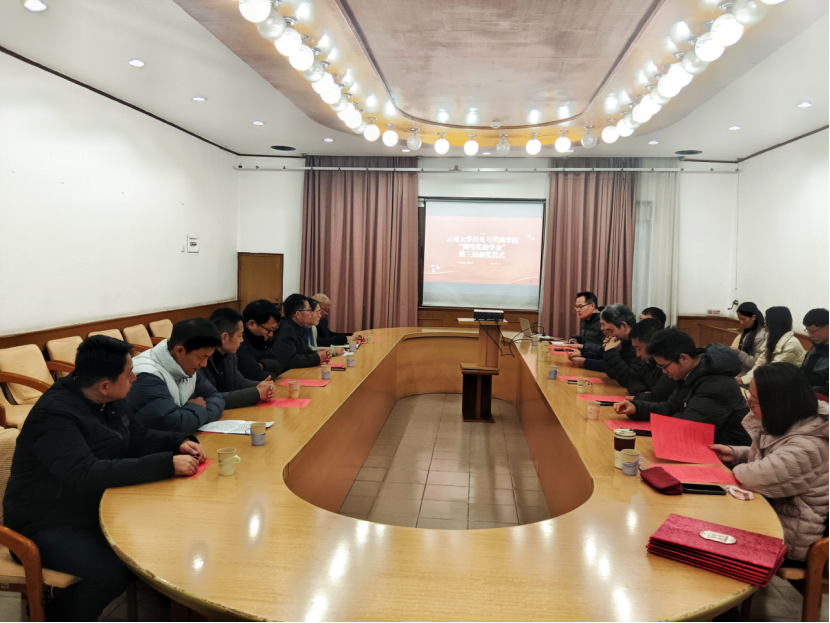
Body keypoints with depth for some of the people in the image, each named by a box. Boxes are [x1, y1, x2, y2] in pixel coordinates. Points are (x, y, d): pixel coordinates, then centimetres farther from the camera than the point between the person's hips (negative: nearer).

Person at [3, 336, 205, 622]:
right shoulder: (54, 415, -24)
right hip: (49, 526, -8)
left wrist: (178, 442, -6)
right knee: (116, 571, -28)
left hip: (94, 508, 8)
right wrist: (167, 464, -36)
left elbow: (137, 438, 14)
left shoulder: (110, 400, 2)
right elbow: (86, 474, -35)